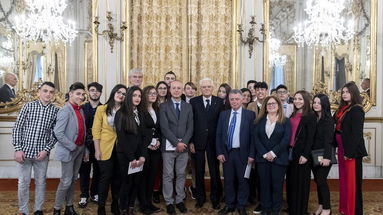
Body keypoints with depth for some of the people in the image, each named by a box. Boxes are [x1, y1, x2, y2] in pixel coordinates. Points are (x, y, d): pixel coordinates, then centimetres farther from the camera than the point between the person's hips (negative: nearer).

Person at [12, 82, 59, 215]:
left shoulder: (56, 111, 0)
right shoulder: (28, 106, -1)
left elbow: (55, 134, 2)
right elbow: (17, 128, -1)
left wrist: (46, 150, -9)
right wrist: (18, 149, -7)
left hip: (42, 154, 1)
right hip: (24, 152, 0)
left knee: (40, 183, 11)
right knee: (23, 182, 8)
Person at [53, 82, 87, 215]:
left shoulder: (80, 110, 8)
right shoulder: (65, 111, -15)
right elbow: (58, 133, -22)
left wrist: (85, 150, 11)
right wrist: (73, 147, -16)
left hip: (80, 150, 7)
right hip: (68, 151, -7)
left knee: (73, 179, 15)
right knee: (66, 181, -2)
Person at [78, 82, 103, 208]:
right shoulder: (82, 108, 3)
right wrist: (87, 138, -10)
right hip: (85, 144, -1)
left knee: (97, 170, 8)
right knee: (84, 170, 5)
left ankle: (95, 194, 22)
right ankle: (84, 196, 16)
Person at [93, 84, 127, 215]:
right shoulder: (102, 109, -3)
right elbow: (96, 130, -4)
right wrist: (97, 150, -9)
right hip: (106, 149, -3)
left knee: (118, 177, 11)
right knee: (105, 177, 2)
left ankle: (115, 204, 26)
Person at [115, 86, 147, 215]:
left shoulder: (140, 113, 9)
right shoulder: (121, 113, -7)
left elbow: (143, 135, 6)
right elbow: (122, 138, -11)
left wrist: (143, 155, -5)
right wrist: (131, 158, -13)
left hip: (139, 154, 5)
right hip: (125, 155, -5)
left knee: (136, 182, 8)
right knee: (127, 183, 4)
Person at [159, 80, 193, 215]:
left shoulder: (188, 106, 9)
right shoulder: (164, 106, -1)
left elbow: (190, 127, 4)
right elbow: (164, 128, -9)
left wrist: (183, 143, -9)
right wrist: (176, 143, -13)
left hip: (183, 146, 3)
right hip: (168, 146, -2)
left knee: (181, 175, 9)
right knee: (168, 176, 3)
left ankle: (180, 200, 20)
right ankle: (169, 202, 14)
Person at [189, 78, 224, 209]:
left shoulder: (219, 102, 1)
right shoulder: (194, 102, 1)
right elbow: (190, 123, -1)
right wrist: (190, 142, -5)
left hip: (214, 142, 0)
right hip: (198, 141, 0)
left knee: (215, 171, 8)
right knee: (199, 171, 12)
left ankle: (215, 198, 25)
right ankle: (200, 197, 28)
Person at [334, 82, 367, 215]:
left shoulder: (356, 110, -13)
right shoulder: (343, 109, 12)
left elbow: (357, 133, -18)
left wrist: (350, 152, -20)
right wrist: (339, 148, 10)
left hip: (351, 150, -9)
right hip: (342, 148, 9)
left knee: (352, 181, 0)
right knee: (344, 179, 15)